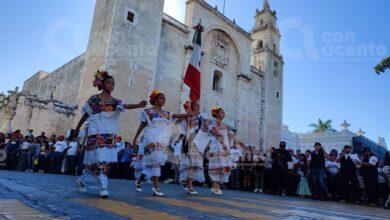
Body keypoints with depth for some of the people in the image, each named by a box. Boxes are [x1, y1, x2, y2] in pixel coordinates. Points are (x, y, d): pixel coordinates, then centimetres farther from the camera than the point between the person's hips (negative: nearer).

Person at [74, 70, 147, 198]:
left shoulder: (115, 101, 7)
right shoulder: (94, 99, -2)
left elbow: (126, 106, -13)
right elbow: (85, 115, 6)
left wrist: (138, 105, -33)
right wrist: (77, 128, 14)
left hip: (109, 134, 5)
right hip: (96, 133, -4)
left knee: (95, 160, 10)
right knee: (100, 159, -13)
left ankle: (82, 180, 30)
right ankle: (104, 187, -9)